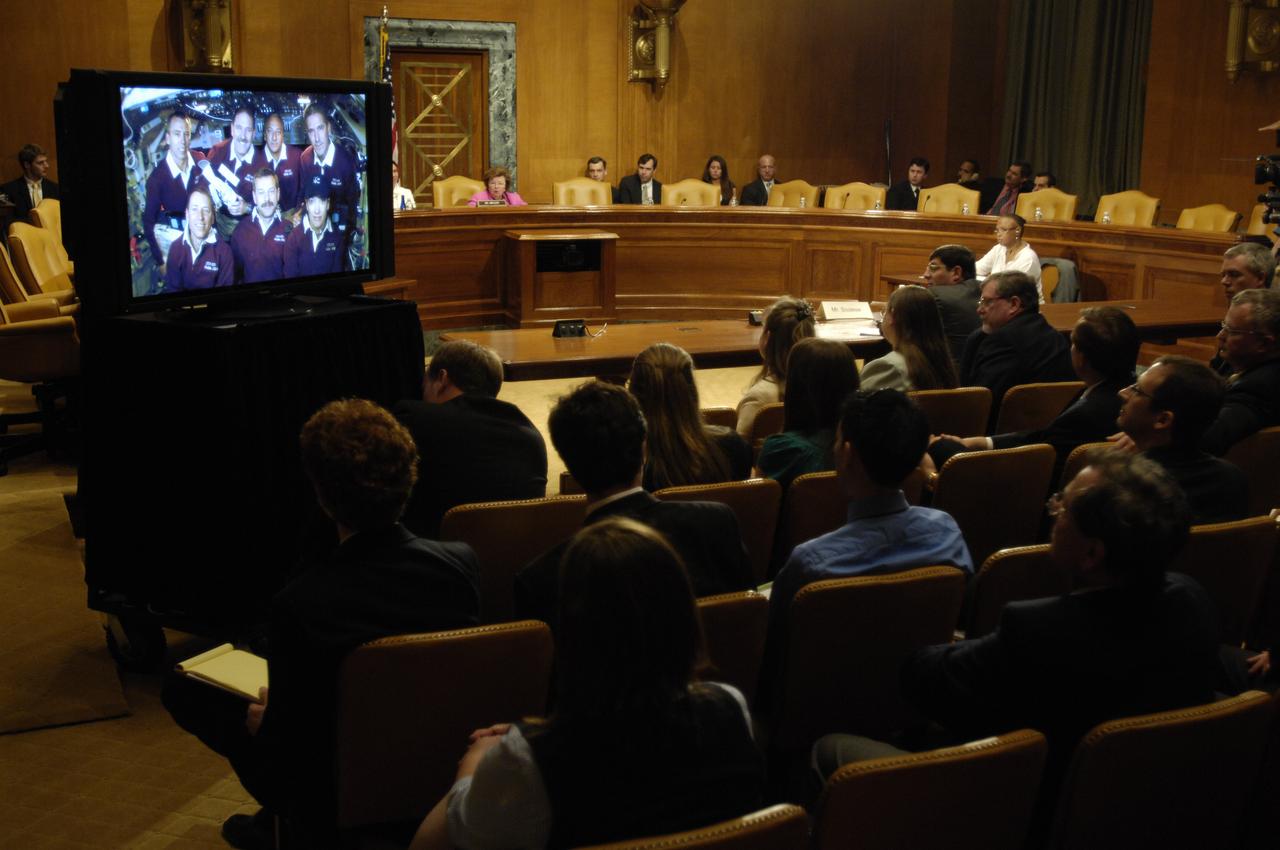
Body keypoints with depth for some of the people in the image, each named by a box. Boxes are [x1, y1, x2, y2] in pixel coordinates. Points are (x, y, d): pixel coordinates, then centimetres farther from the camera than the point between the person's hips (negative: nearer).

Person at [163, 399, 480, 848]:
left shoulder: (299, 605, -28)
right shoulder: (461, 563, -16)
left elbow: (282, 768, -20)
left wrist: (259, 724, 3)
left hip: (341, 812, -5)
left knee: (180, 684, 9)